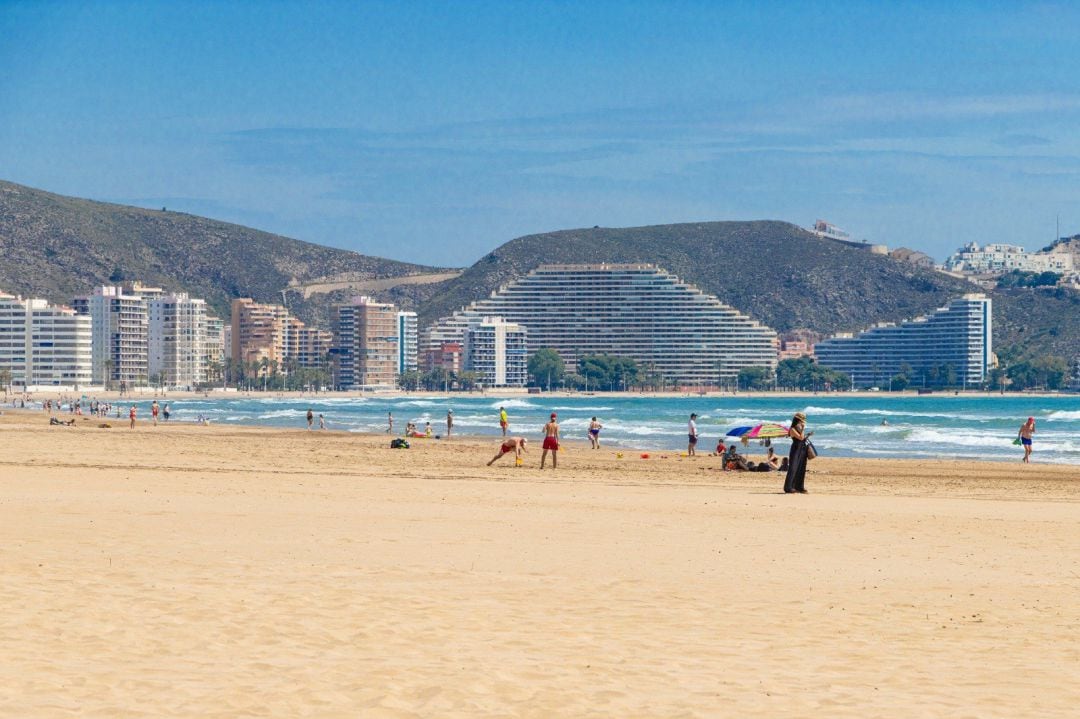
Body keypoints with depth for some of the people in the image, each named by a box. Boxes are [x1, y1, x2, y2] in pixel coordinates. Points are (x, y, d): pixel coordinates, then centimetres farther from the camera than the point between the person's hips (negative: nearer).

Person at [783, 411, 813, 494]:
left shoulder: (799, 428, 13)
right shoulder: (793, 429, -11)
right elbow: (801, 437, -21)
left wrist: (808, 435, 8)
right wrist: (803, 428, -15)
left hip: (802, 451, 8)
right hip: (796, 451, -8)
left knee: (801, 470, 10)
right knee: (793, 469, -9)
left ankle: (799, 487, 17)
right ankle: (788, 488, -8)